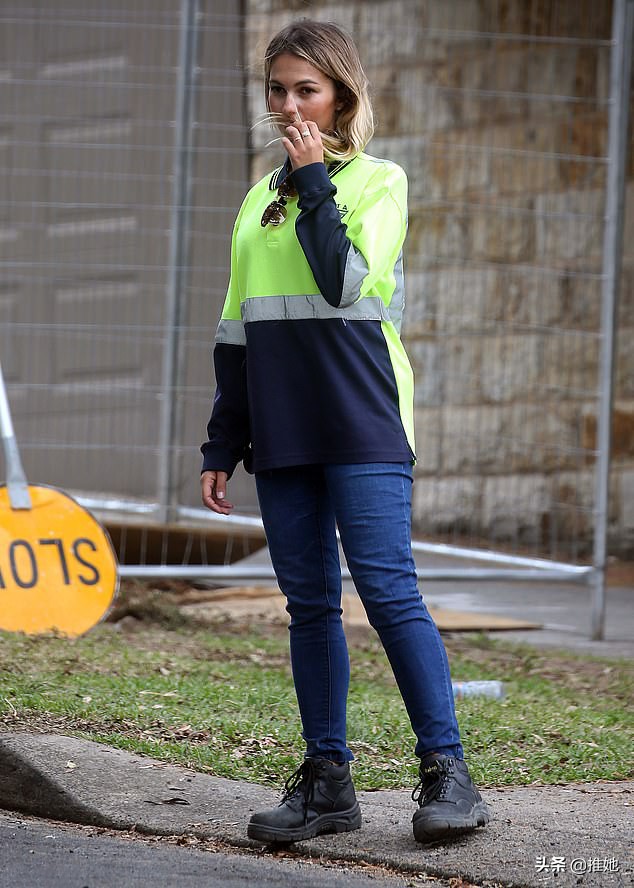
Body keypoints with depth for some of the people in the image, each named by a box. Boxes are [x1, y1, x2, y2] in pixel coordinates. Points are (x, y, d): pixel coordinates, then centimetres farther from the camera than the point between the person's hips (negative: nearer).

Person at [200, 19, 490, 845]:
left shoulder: (379, 182, 1)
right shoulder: (260, 198, 17)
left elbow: (349, 282, -16)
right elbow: (237, 328, 18)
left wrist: (315, 182, -11)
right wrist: (222, 444, 15)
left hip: (362, 426, -5)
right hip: (280, 430, 5)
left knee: (388, 590, -13)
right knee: (309, 602, 5)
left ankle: (447, 771, -9)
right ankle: (327, 778, 9)